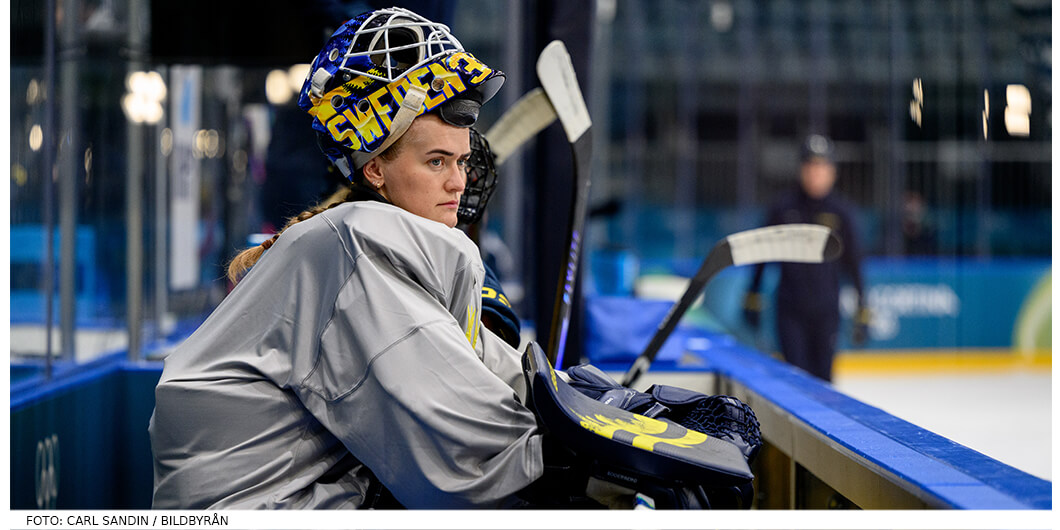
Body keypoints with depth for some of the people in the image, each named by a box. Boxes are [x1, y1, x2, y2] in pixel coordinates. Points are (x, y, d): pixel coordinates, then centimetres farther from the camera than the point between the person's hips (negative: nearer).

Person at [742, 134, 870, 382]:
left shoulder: (842, 212, 1)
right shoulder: (784, 208, 0)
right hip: (790, 308, 0)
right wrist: (753, 297, 10)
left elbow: (853, 263, 4)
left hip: (826, 310, 0)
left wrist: (862, 311, 3)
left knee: (822, 377, 3)